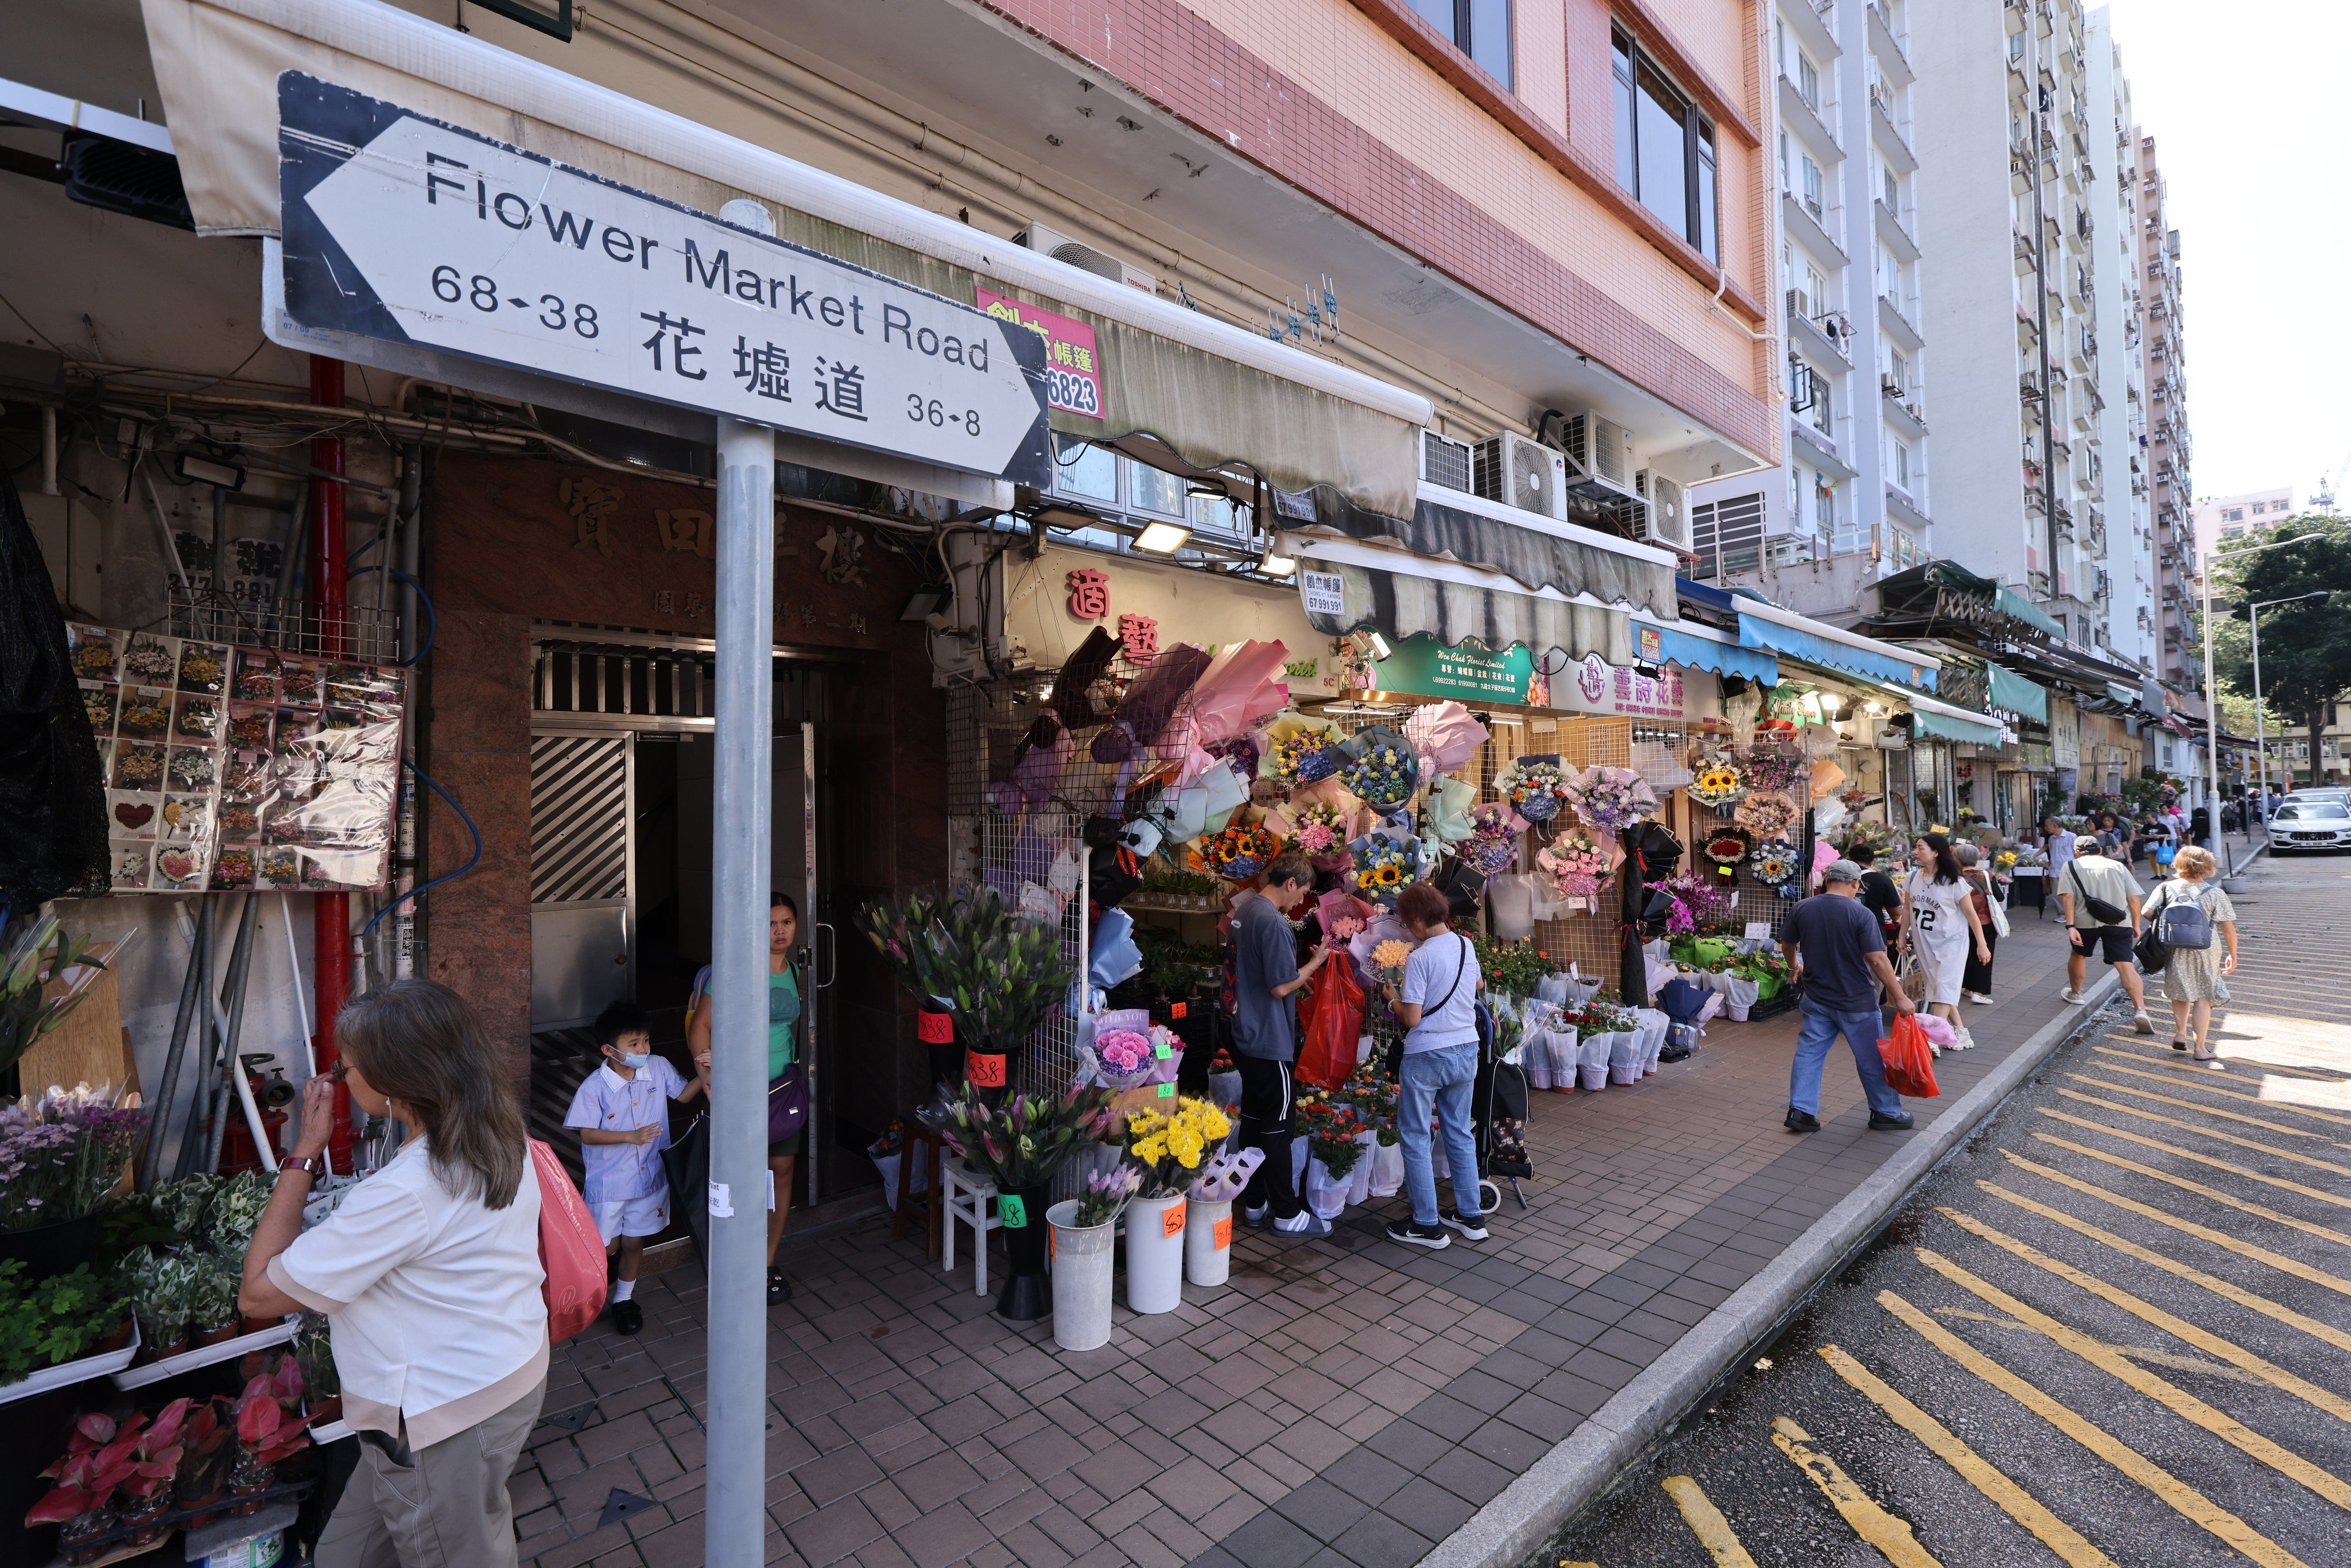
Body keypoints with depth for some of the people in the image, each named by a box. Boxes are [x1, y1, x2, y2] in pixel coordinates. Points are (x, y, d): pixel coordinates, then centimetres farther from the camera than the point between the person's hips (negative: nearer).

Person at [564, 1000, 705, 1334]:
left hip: (649, 1177, 3)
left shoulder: (658, 1068, -9)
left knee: (633, 1243, 16)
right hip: (608, 1181, -3)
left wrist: (702, 1078, -15)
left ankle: (624, 1298, 39)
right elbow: (587, 1134, -15)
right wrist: (631, 1136, -25)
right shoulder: (595, 1087, -19)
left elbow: (682, 1093, 5)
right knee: (608, 1246, 11)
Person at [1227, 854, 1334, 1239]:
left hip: (1245, 1036, 9)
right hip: (1271, 1042, -9)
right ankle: (1287, 1214, 15)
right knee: (1275, 1127, 2)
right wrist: (1316, 961, -8)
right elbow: (1281, 987, -21)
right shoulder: (1273, 922, -22)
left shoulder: (1244, 908, 8)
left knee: (1253, 1120, 16)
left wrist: (1297, 976, 17)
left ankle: (1254, 1206, 27)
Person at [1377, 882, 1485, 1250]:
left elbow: (1411, 1018, -19)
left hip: (1426, 1056, -7)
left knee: (1415, 1139, 6)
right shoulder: (1467, 945, 2)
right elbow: (1478, 983, 22)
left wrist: (1392, 997, -1)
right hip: (1466, 1050, 7)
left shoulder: (1420, 958, -20)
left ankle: (1427, 1225, 13)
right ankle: (1470, 1216, 28)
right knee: (1460, 1134, 18)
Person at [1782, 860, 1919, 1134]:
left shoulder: (1801, 909, -4)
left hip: (1817, 999, 3)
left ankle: (1800, 1111, 8)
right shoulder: (1861, 914, -17)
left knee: (1808, 1053, 9)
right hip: (1856, 1002, -3)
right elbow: (1877, 961, -19)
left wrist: (1794, 966, 32)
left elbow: (1787, 946, 10)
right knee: (1872, 1059, 13)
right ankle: (1886, 1113, 28)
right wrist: (1900, 998, -9)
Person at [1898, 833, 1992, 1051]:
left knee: (1944, 990, -8)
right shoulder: (1913, 878, 0)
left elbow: (1971, 914, -9)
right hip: (1924, 943, 5)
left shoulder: (1954, 882, -14)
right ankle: (1960, 1031, 22)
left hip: (1951, 942, -5)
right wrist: (1903, 937, 11)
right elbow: (1907, 909, 9)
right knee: (1936, 987, 10)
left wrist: (1982, 945, -9)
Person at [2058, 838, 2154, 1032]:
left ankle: (2075, 993, 40)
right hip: (2118, 921, 1)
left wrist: (2070, 926, -10)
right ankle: (2140, 1010, -16)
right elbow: (2133, 899, 9)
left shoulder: (2072, 866, 9)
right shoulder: (2118, 866, 15)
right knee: (2126, 966, -3)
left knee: (2078, 955, 23)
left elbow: (2068, 897, -6)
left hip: (2085, 921, -1)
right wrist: (2136, 926, 17)